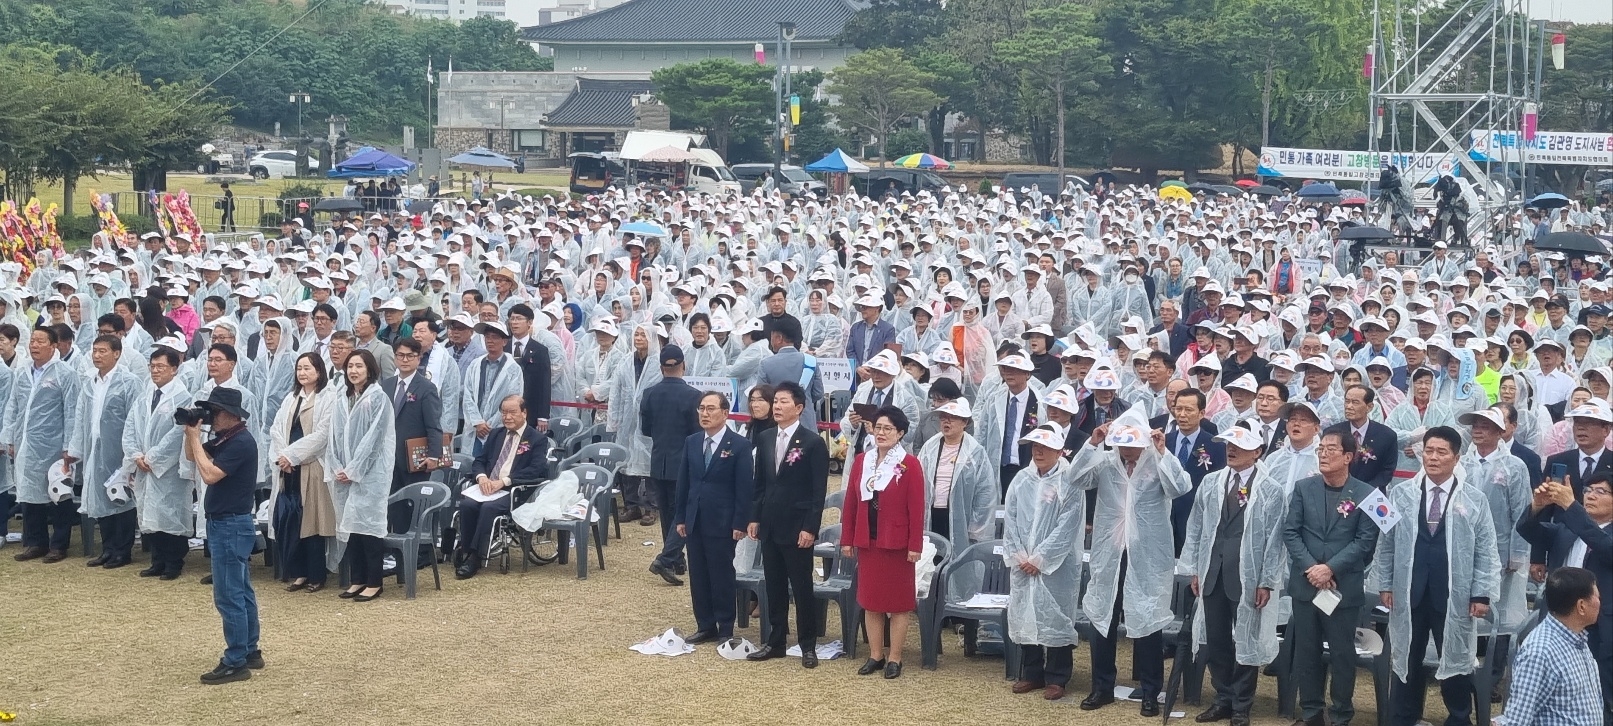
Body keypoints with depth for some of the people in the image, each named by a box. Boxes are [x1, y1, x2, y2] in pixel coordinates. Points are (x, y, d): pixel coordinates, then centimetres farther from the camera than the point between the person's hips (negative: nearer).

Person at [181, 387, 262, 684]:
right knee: (241, 591, 15)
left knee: (228, 595, -8)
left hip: (231, 526, -10)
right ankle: (250, 652, 23)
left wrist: (196, 437, -16)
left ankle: (236, 663, -5)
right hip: (227, 524, 10)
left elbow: (209, 475, -25)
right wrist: (190, 433, 1)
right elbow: (192, 457, 20)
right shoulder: (225, 438, 10)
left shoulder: (240, 442, -20)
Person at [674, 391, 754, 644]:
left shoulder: (739, 445, -7)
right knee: (698, 576, 8)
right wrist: (681, 518, 8)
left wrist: (740, 524, -12)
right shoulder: (691, 442, 9)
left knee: (722, 576, 1)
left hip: (722, 522, -5)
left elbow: (745, 488, -8)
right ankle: (705, 626, 18)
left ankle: (726, 630, 10)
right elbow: (683, 482, 12)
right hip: (694, 521, 5)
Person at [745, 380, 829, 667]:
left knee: (802, 587, 1)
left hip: (797, 528, -6)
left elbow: (819, 490, -11)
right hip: (770, 526, 6)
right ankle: (775, 642, 20)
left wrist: (810, 528, -15)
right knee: (774, 587, 11)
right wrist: (754, 518, 8)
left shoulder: (813, 443, -9)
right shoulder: (766, 441, 10)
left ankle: (808, 646, 9)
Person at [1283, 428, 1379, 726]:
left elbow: (1365, 540, -7)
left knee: (1342, 653, 5)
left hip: (1344, 587, -3)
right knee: (1306, 651, 8)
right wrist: (1310, 568, -11)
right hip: (1305, 584, 3)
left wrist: (1331, 568, -15)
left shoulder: (1365, 494, -4)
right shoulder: (1303, 487, 5)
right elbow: (1290, 532, 2)